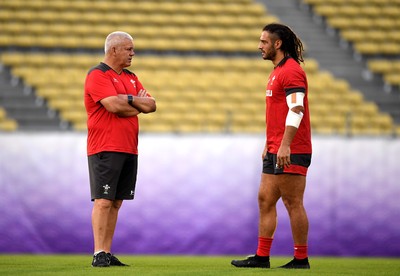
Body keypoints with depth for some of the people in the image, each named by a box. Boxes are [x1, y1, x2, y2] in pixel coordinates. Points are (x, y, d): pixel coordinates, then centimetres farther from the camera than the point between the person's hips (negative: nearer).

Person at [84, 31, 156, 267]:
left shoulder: (131, 78, 19)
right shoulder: (97, 75, -7)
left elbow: (151, 105, 11)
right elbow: (114, 106, -20)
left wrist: (128, 100, -8)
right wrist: (138, 104, -2)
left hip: (129, 149, 8)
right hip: (105, 148, -8)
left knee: (116, 202, 7)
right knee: (103, 201, -10)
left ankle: (107, 253, 9)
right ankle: (99, 254, -10)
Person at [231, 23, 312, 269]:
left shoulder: (291, 71, -13)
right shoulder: (277, 71, 19)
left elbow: (296, 111, -22)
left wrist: (285, 145, -27)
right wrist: (269, 145, 24)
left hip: (291, 152, -10)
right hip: (275, 151, 10)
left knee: (293, 203, -4)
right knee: (265, 200, 9)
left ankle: (301, 258, 2)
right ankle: (262, 256, 12)